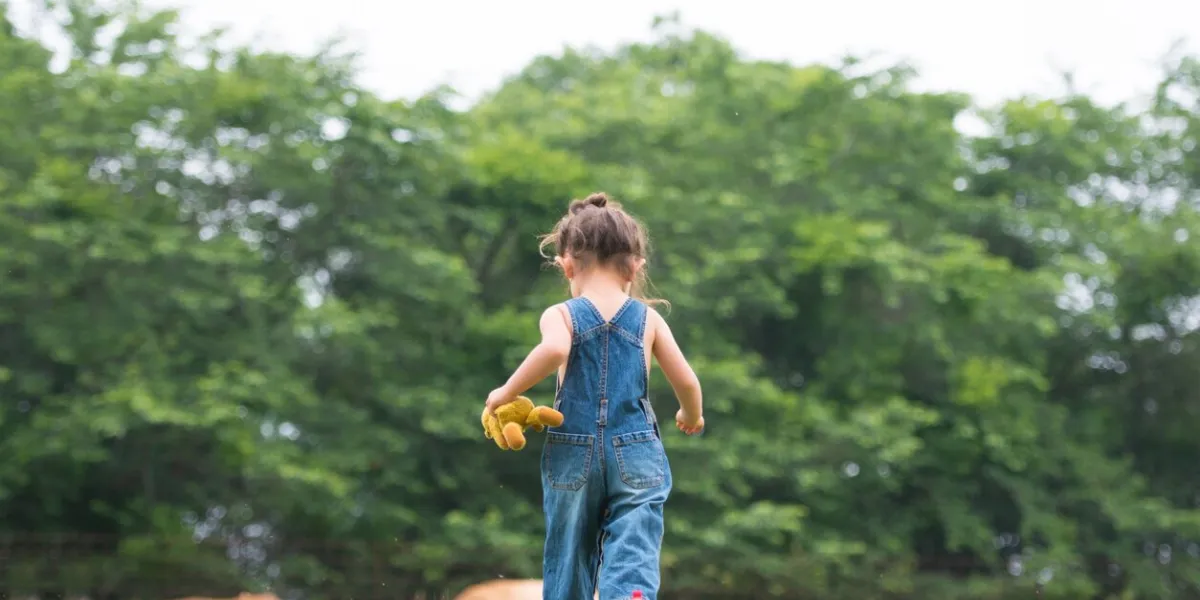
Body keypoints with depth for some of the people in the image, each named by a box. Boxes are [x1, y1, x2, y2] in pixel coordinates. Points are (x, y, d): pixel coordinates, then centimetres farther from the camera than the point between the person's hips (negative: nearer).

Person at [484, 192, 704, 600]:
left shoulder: (561, 316, -2)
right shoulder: (648, 319, 5)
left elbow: (554, 350, -24)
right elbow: (686, 381, 5)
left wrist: (507, 393, -13)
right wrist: (691, 416, 26)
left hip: (572, 456, 0)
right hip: (637, 458, 0)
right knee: (633, 567, -9)